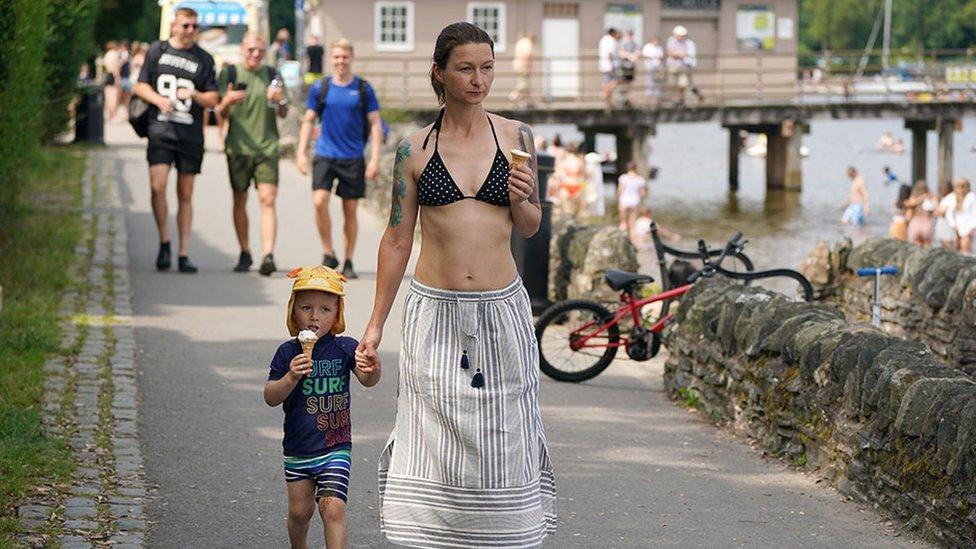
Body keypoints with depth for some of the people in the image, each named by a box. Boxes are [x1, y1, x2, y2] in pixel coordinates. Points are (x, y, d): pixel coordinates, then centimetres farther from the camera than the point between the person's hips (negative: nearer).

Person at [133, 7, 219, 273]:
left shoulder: (204, 59, 9)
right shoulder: (157, 50, 8)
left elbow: (213, 99, 9)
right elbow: (140, 86, 10)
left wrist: (194, 95, -12)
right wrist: (158, 100, -9)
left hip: (191, 136, 1)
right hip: (160, 131, -1)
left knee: (185, 195, 5)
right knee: (157, 186, -16)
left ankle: (184, 253, 10)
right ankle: (164, 242, 2)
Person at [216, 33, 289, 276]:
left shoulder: (272, 75, 9)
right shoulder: (230, 73, 5)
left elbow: (284, 114, 11)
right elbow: (221, 113, 5)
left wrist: (280, 101, -10)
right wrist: (228, 102, -17)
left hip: (267, 147, 0)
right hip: (238, 147, 0)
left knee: (267, 200, -12)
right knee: (240, 201, 6)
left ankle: (268, 255, -20)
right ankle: (244, 254, 19)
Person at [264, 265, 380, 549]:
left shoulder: (345, 348, -7)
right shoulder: (288, 352, -5)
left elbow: (366, 380, -20)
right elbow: (270, 397, -7)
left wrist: (372, 372, -44)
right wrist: (291, 378, -26)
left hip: (335, 449, -2)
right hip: (297, 449, 2)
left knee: (333, 509, -13)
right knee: (299, 511, 14)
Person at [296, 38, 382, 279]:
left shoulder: (363, 89, 1)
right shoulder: (320, 88, 4)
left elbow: (375, 125, 3)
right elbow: (308, 121, 11)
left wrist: (375, 158, -4)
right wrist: (301, 153, 3)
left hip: (353, 158, 0)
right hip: (325, 155, 0)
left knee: (350, 211, 4)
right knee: (319, 202, -16)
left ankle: (348, 263, 15)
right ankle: (328, 254, -1)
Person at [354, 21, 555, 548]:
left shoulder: (515, 137, 3)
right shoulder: (415, 149, 0)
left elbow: (530, 226, 11)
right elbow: (397, 238, 5)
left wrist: (520, 200, -12)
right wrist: (375, 325, 5)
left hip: (501, 308, 1)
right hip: (434, 310, -1)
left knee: (501, 438, 4)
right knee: (433, 438, -3)